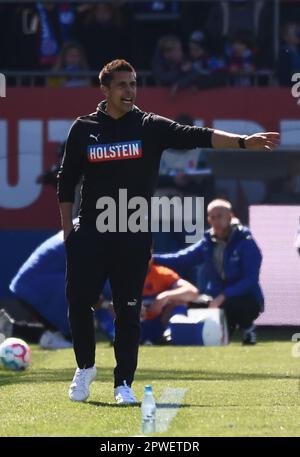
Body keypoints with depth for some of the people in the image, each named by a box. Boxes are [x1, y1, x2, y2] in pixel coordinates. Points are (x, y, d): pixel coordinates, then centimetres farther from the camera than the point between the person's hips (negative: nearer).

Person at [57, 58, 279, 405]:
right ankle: (85, 367, 24)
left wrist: (242, 142, -24)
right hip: (89, 235, 0)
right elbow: (66, 182, 10)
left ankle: (124, 383, 11)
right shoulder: (83, 129, 3)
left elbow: (195, 137, -11)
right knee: (78, 301, 0)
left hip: (134, 237, 0)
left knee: (128, 311, 1)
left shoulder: (151, 127, 1)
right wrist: (67, 229, 5)